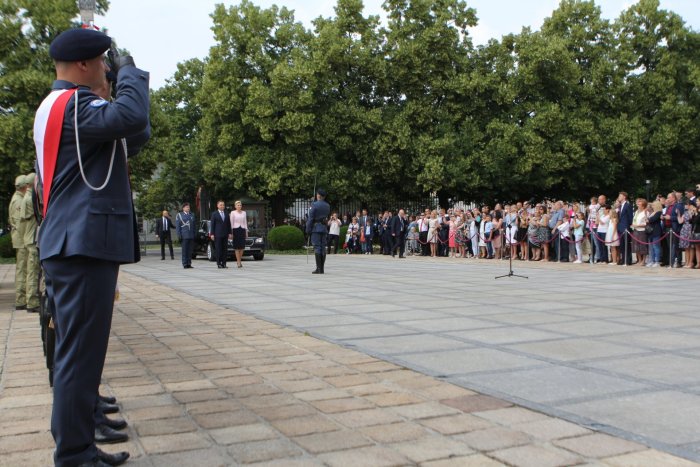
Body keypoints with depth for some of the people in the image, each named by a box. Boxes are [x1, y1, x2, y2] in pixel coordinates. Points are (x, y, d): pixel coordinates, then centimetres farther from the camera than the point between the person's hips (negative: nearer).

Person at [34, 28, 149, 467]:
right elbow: (130, 116, -30)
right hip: (83, 245, -11)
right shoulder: (72, 104, -11)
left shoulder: (60, 106, 21)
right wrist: (130, 69, -12)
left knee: (79, 349, 14)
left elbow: (133, 137, 21)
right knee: (80, 351, -6)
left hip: (77, 244, 11)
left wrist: (108, 96, 9)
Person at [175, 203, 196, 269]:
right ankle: (185, 264, -2)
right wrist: (179, 235, -8)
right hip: (184, 236, -4)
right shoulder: (179, 215, 5)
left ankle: (189, 264, 9)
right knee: (184, 250, -5)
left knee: (190, 251, 4)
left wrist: (195, 234, 8)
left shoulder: (192, 215, 17)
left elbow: (195, 225, 18)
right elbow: (177, 226, 0)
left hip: (191, 236, 4)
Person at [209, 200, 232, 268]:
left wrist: (229, 233, 5)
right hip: (218, 234, -4)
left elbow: (229, 224, 13)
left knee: (225, 249, 2)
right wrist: (212, 234, -7)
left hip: (225, 235, 4)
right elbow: (212, 224, 0)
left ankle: (224, 263, 6)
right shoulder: (214, 214, 2)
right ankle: (219, 263, -1)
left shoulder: (226, 214, 13)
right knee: (218, 249, -4)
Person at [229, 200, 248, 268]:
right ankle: (239, 262, -5)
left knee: (242, 246, 1)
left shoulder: (244, 213, 12)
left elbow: (245, 222, 14)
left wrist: (246, 231, 10)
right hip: (236, 229, -4)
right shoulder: (233, 213, 0)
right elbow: (231, 223, -2)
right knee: (237, 247, -5)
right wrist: (231, 232, -8)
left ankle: (238, 261, 13)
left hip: (242, 230, 4)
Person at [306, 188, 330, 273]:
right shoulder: (327, 206, 10)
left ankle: (318, 268, -9)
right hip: (324, 228, 6)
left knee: (317, 247, -6)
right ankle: (322, 269, 7)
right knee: (323, 247, 6)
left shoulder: (314, 205, -9)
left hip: (316, 228, -6)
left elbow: (310, 218, -10)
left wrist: (308, 230, -7)